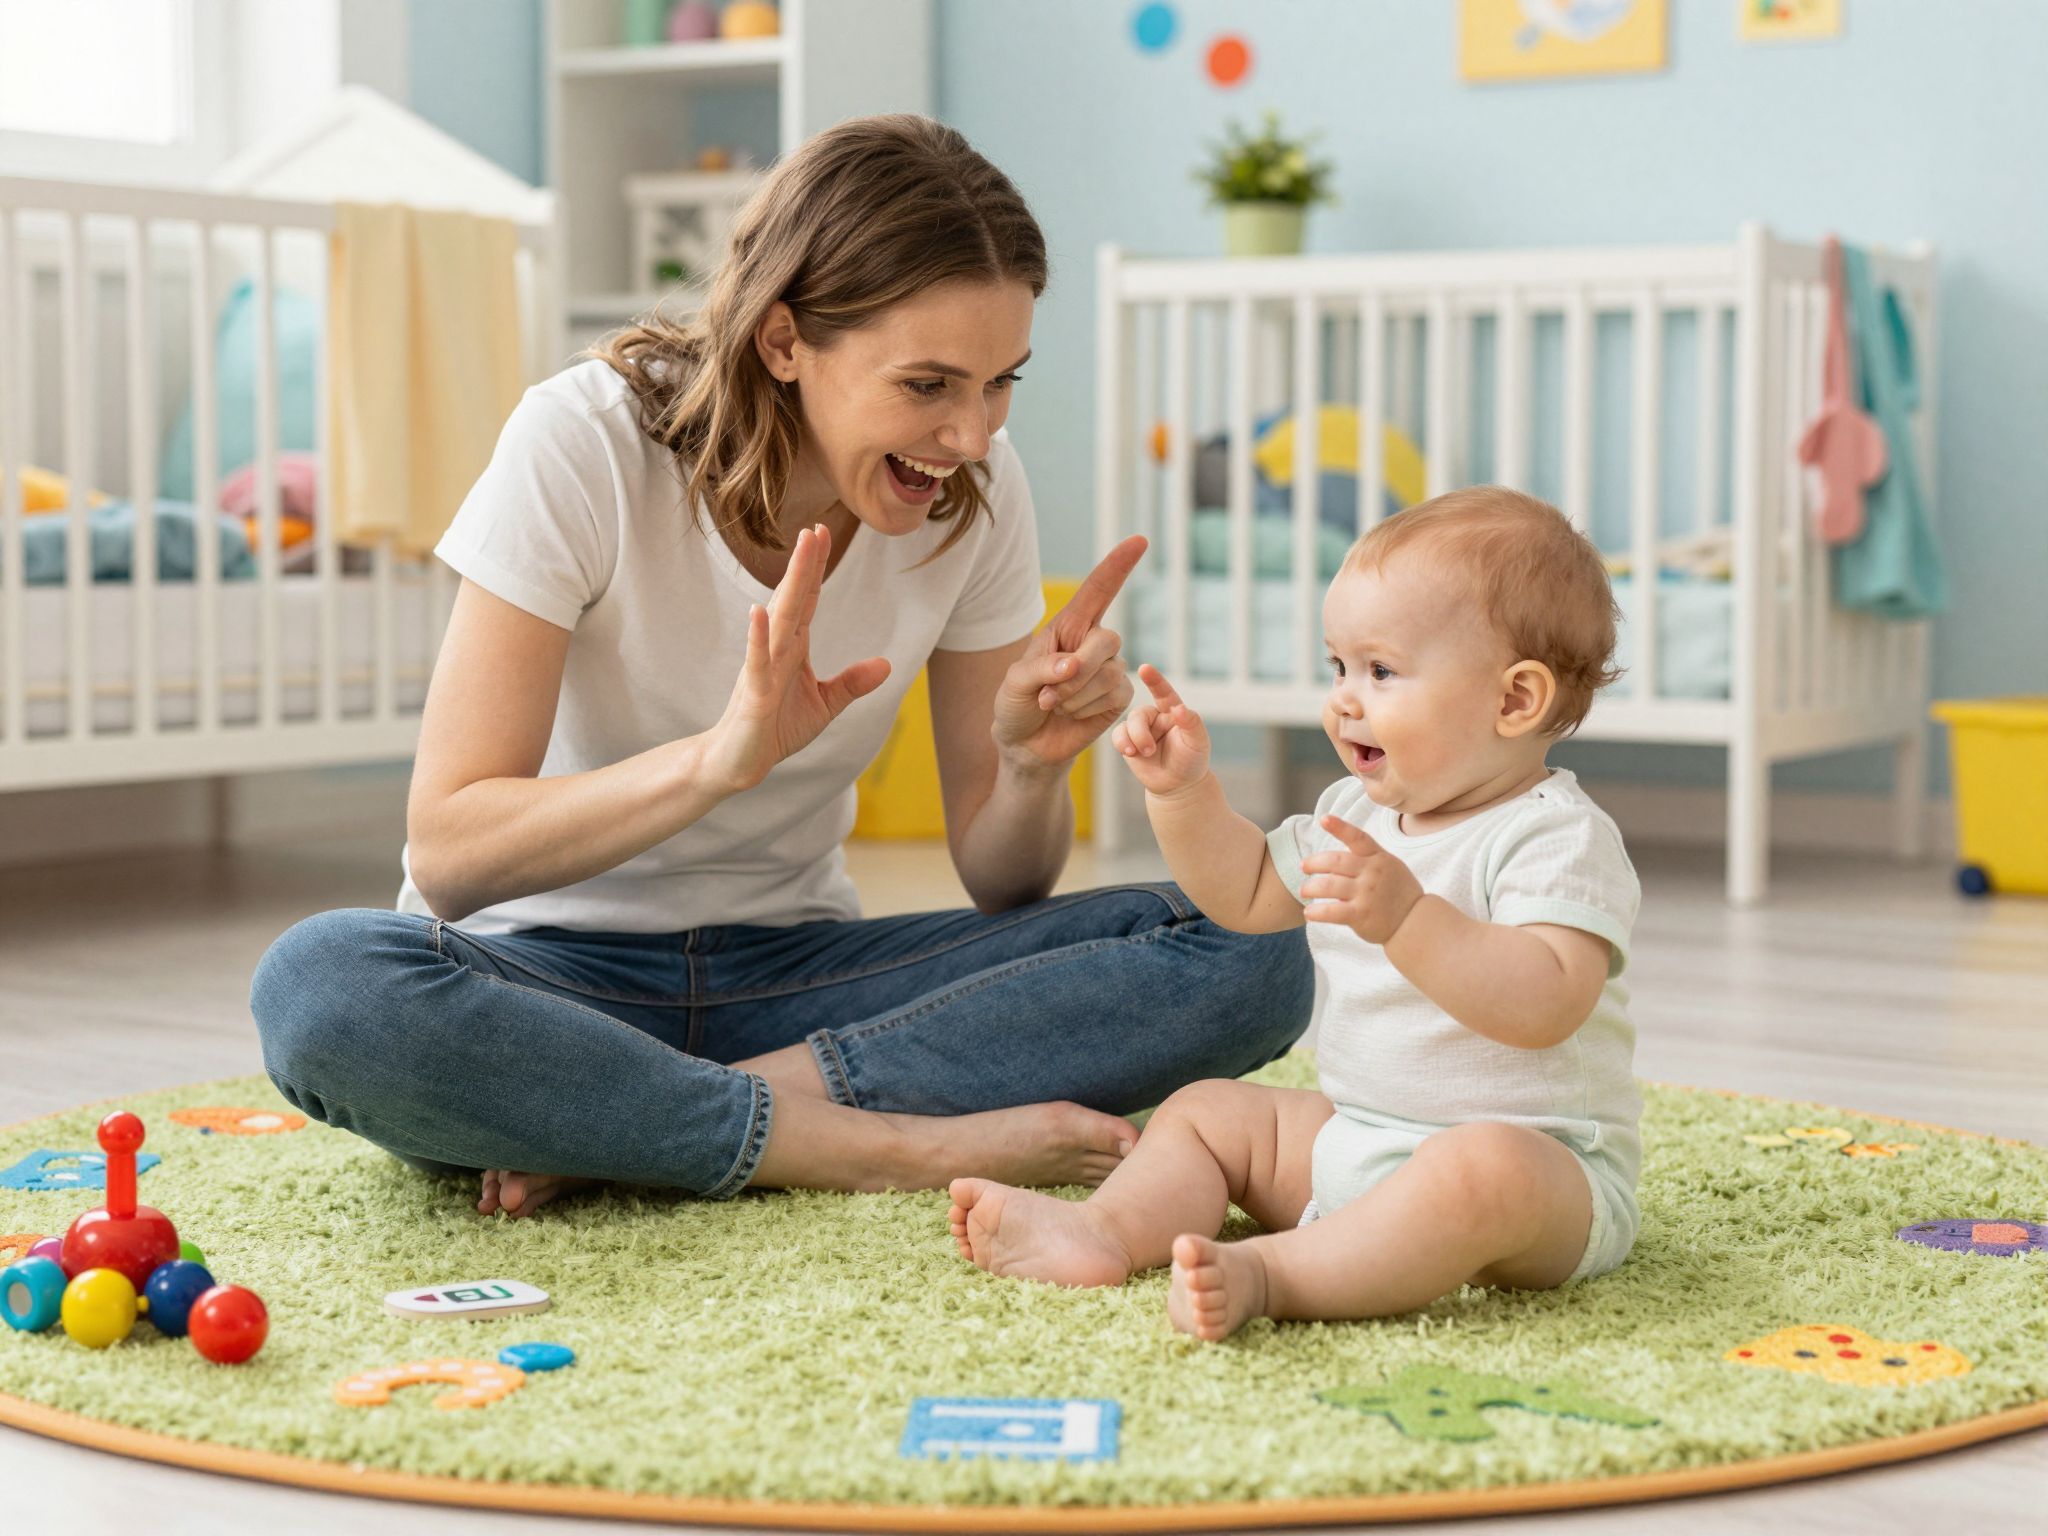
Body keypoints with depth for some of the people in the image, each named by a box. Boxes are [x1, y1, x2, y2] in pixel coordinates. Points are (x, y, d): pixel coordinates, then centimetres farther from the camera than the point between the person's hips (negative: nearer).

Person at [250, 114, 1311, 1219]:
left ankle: (611, 1133, -23)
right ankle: (913, 1147, -28)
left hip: (790, 973, 4)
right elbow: (448, 855, -20)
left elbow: (1000, 882, 1)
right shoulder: (583, 445, -17)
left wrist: (1033, 763, -22)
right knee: (322, 989, -38)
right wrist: (722, 757, -35)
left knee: (1248, 957, -19)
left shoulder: (976, 490, -6)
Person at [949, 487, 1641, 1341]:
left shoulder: (1560, 837, -17)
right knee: (1201, 1112, 11)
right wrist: (1182, 790, 12)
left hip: (1535, 1154, -9)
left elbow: (1546, 1005, -32)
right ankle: (1102, 1233, -14)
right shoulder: (1359, 812, 10)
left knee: (1484, 1172, -41)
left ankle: (1268, 1273, -49)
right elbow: (1247, 894, 26)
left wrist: (1409, 918, -41)